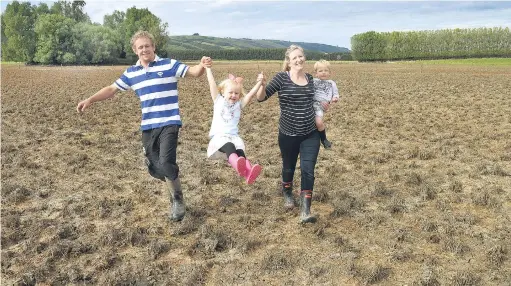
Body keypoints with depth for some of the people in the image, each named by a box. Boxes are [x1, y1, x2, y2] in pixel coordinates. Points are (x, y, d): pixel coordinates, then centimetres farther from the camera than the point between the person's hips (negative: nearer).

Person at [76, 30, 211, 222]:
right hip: (148, 126, 5)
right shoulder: (131, 73, 11)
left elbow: (193, 72, -8)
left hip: (169, 123, -5)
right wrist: (90, 100, 6)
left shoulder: (169, 65, -2)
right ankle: (174, 187, 35)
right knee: (153, 168, 7)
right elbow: (112, 89, 16)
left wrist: (202, 66, -31)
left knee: (166, 164, -16)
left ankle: (178, 199, 7)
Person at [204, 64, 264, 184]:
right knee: (229, 147, -36)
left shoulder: (239, 104, 16)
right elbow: (212, 84, 9)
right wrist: (208, 68, 8)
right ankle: (239, 166, -66)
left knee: (240, 152, -30)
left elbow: (251, 94, 3)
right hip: (218, 136, -2)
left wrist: (259, 82, -9)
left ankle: (248, 172, -57)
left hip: (233, 136, 2)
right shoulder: (218, 101, 13)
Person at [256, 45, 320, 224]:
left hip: (310, 134, 2)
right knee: (289, 167, 17)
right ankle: (287, 194, 47)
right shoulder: (282, 78, -10)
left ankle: (305, 211, -3)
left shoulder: (310, 78, 4)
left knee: (308, 170, -6)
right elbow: (262, 97, -15)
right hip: (288, 134, -2)